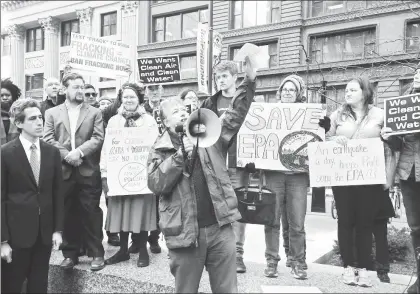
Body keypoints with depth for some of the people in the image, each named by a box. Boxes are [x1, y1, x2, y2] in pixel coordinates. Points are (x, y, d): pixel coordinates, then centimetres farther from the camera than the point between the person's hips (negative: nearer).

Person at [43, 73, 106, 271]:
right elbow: (48, 139, 1)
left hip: (88, 171, -1)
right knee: (67, 215, 8)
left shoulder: (94, 113, 8)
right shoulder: (52, 113, 11)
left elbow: (98, 139, -3)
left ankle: (96, 253, 11)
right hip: (63, 171, 1)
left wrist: (79, 152, -16)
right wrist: (66, 155, -12)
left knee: (91, 214, 2)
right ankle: (70, 254, 20)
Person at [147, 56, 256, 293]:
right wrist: (181, 154, -16)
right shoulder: (160, 150, 4)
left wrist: (249, 82, -14)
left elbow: (235, 115, -2)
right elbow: (156, 184, -10)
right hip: (185, 232, -1)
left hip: (220, 227, 1)